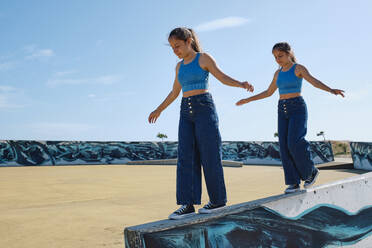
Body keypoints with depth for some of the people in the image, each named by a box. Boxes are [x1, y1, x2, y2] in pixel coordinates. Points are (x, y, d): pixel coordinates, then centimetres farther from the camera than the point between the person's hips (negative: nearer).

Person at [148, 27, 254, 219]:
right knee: (186, 157, -4)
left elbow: (222, 77, -6)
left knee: (209, 155, -4)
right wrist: (159, 110, 34)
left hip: (204, 109, -6)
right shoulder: (179, 66, 18)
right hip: (186, 112, 6)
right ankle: (188, 204, -5)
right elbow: (174, 93, 27)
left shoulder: (204, 58, 1)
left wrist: (241, 84, -25)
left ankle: (218, 200, 9)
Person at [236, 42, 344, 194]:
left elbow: (314, 81, -19)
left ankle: (311, 171, 5)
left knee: (294, 143, -19)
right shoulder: (278, 73, 15)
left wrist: (331, 90, -38)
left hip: (297, 108, -6)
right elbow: (268, 92, 23)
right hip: (283, 111, 6)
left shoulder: (299, 68, -2)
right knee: (285, 147, -4)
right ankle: (294, 182, 1)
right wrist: (248, 100, 24)